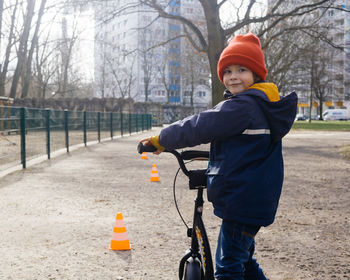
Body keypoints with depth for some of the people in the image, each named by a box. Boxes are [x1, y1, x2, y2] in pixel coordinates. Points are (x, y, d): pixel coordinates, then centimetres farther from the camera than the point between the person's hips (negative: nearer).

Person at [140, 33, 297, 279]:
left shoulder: (242, 106, -19)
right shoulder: (267, 105, 11)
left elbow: (199, 127, -17)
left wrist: (161, 140, -5)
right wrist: (216, 158, 33)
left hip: (241, 200, -10)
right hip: (259, 200, 10)